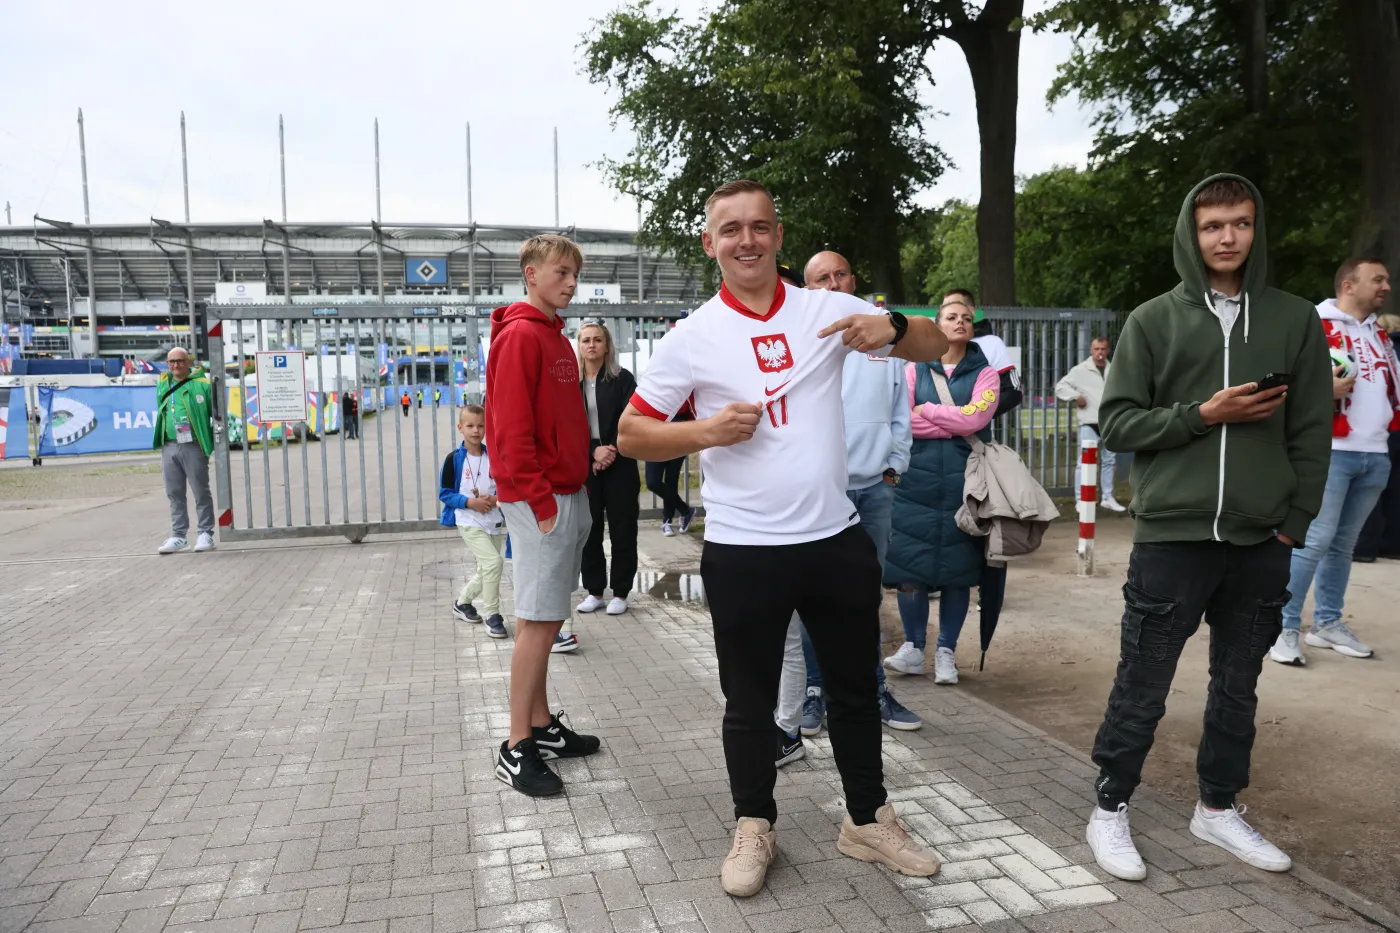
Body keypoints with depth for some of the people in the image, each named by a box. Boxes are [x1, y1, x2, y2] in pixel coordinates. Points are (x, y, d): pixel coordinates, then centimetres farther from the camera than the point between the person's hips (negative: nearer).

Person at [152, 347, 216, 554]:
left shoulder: (201, 384, -3)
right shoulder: (162, 385, 13)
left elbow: (217, 413, -2)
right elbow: (161, 412, 24)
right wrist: (160, 441, 21)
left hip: (193, 446, -5)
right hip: (169, 446, 5)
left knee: (201, 493, 2)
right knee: (174, 494, 9)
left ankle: (205, 534, 9)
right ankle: (178, 536, 16)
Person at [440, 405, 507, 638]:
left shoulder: (494, 457, 1)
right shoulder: (454, 459, -7)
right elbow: (444, 494, -5)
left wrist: (494, 499, -13)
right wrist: (470, 501, -18)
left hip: (494, 521, 5)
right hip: (468, 522, -4)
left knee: (484, 571, 15)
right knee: (493, 562, -20)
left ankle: (462, 602, 42)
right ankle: (492, 615, -5)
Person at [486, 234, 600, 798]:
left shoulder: (556, 339, 17)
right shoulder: (519, 337, -12)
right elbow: (511, 428, -18)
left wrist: (590, 455, 12)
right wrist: (541, 502, -19)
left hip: (569, 494, 9)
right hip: (541, 500, -9)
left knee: (546, 619, 14)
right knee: (539, 620, -6)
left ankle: (542, 726, 24)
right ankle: (517, 749, 3)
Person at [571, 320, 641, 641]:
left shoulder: (622, 379, -1)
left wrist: (612, 452, -16)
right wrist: (593, 451, -14)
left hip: (620, 467, -2)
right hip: (584, 467, 2)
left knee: (622, 530, 3)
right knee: (589, 530, 7)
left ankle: (620, 593, 13)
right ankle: (594, 591, 18)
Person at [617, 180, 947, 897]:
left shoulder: (827, 311, 2)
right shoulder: (692, 337, -2)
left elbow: (937, 346, 8)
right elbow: (631, 434, 0)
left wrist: (891, 329, -15)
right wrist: (705, 431, -18)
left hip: (837, 539, 3)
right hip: (742, 550, -2)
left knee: (855, 690, 16)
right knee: (749, 702, 11)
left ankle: (867, 820, 35)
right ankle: (754, 828, 32)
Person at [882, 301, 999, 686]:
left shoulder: (985, 373, 7)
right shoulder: (914, 369, 8)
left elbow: (975, 418, -11)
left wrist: (927, 411, -3)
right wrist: (955, 425, -9)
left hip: (964, 484, 0)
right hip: (915, 480, 0)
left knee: (957, 568, 4)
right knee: (909, 564, -1)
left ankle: (946, 651, 17)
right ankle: (913, 647, 16)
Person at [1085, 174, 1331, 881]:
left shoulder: (1295, 320, 8)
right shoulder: (1153, 321, 2)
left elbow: (1312, 432, 8)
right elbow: (1115, 424, -2)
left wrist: (1295, 522, 1)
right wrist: (1202, 415, -13)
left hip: (1261, 543, 3)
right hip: (1171, 536, -3)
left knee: (1238, 686, 15)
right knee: (1141, 689, 3)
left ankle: (1218, 809, 32)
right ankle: (1110, 811, 18)